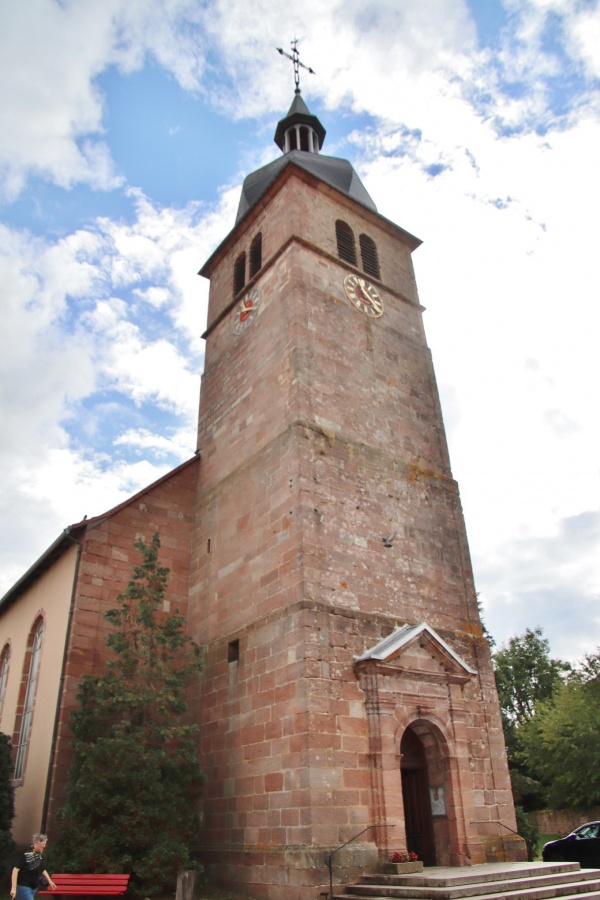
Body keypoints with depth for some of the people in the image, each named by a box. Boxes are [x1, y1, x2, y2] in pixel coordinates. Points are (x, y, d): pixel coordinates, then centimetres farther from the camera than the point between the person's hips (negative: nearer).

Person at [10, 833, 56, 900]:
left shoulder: (39, 855, 6)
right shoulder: (26, 854, -18)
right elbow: (16, 870, -19)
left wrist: (49, 881, 20)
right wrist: (13, 887, -23)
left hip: (34, 887, 8)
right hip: (23, 886, -8)